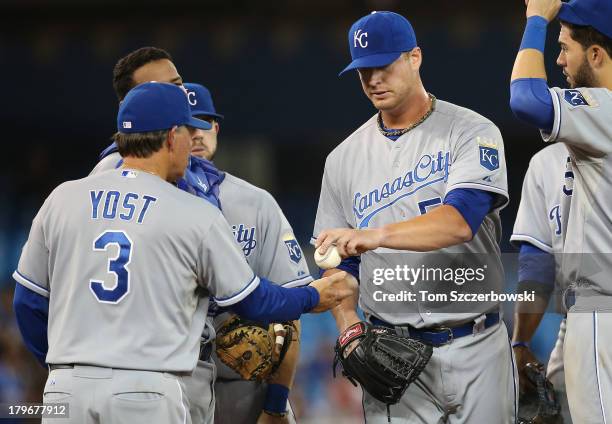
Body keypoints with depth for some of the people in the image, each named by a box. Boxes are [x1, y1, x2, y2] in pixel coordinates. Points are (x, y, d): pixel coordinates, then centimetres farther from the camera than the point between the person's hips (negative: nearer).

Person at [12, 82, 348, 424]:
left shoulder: (62, 199, 8)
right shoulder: (196, 215, -1)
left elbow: (26, 301, 14)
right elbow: (251, 301, 9)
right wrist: (312, 298, 29)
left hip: (66, 386, 3)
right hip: (148, 393, -3)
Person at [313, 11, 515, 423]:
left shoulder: (472, 132, -3)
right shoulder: (344, 158, 10)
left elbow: (461, 219, -21)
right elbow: (338, 265, 15)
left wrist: (378, 234, -36)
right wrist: (349, 323, -5)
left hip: (475, 347, -2)